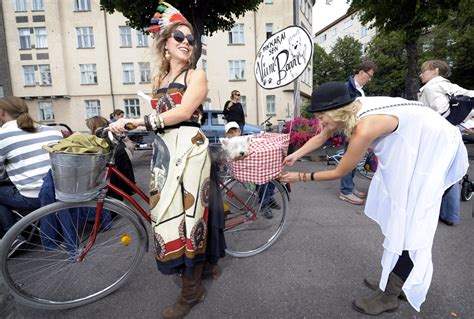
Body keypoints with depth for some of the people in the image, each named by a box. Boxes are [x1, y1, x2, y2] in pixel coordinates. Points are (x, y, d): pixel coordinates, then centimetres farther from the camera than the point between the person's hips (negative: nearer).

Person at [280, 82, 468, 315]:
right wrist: (295, 155, 7)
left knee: (408, 219, -7)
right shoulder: (349, 110, -10)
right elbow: (321, 137, 8)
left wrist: (301, 177, -12)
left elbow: (339, 172, -21)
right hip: (409, 142, 9)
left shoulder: (365, 127, -34)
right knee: (396, 212, 10)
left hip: (430, 145, -9)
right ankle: (394, 281, 24)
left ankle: (388, 296, 5)